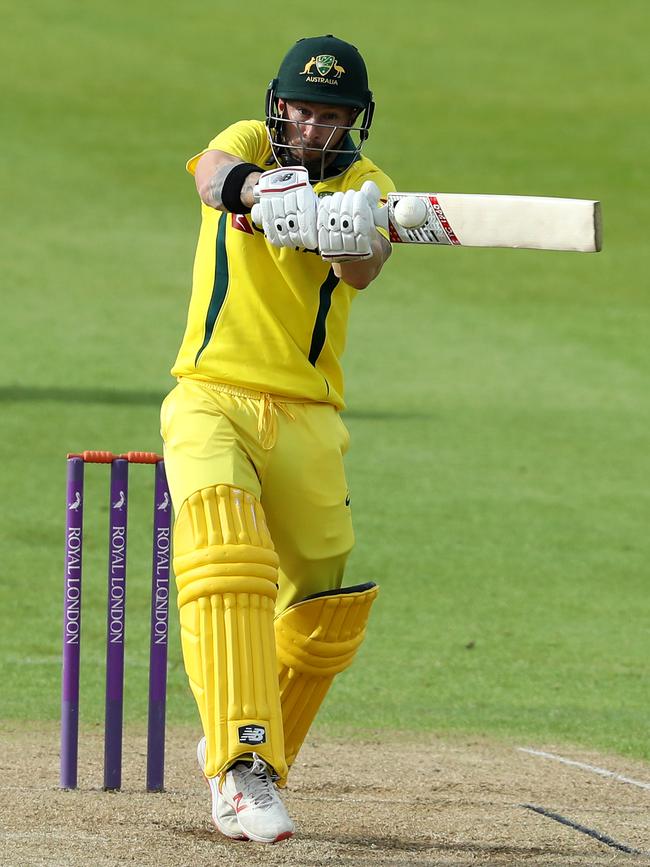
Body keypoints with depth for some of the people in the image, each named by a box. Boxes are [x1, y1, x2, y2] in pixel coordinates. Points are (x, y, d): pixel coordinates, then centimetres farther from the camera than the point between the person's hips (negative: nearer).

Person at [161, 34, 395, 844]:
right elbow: (214, 170, -23)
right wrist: (256, 187, -46)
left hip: (306, 419, 3)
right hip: (211, 401, -3)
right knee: (226, 556, -26)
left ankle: (246, 751, 30)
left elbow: (363, 270, -17)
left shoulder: (364, 185, 5)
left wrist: (354, 239, -41)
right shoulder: (250, 145, 3)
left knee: (327, 615, 5)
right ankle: (241, 771, -34)